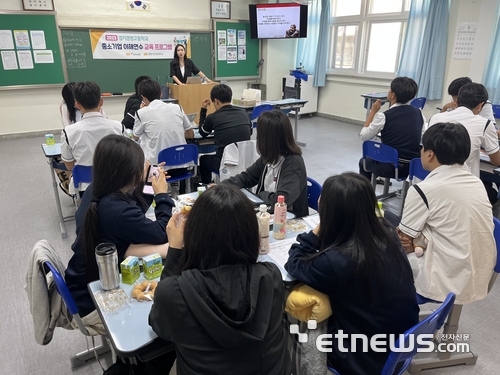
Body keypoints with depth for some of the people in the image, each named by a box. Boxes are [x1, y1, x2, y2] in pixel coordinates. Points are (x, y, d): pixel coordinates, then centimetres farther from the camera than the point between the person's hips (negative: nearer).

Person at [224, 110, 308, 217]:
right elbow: (247, 177, 10)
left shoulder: (294, 163, -23)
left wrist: (259, 194, -12)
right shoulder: (269, 157, -2)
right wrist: (222, 186, -4)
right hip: (266, 211, 6)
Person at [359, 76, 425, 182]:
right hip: (414, 166, 5)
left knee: (364, 162, 26)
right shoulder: (418, 113, -1)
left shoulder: (384, 116, -17)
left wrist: (373, 111, -1)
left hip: (390, 167, -5)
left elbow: (364, 136, -4)